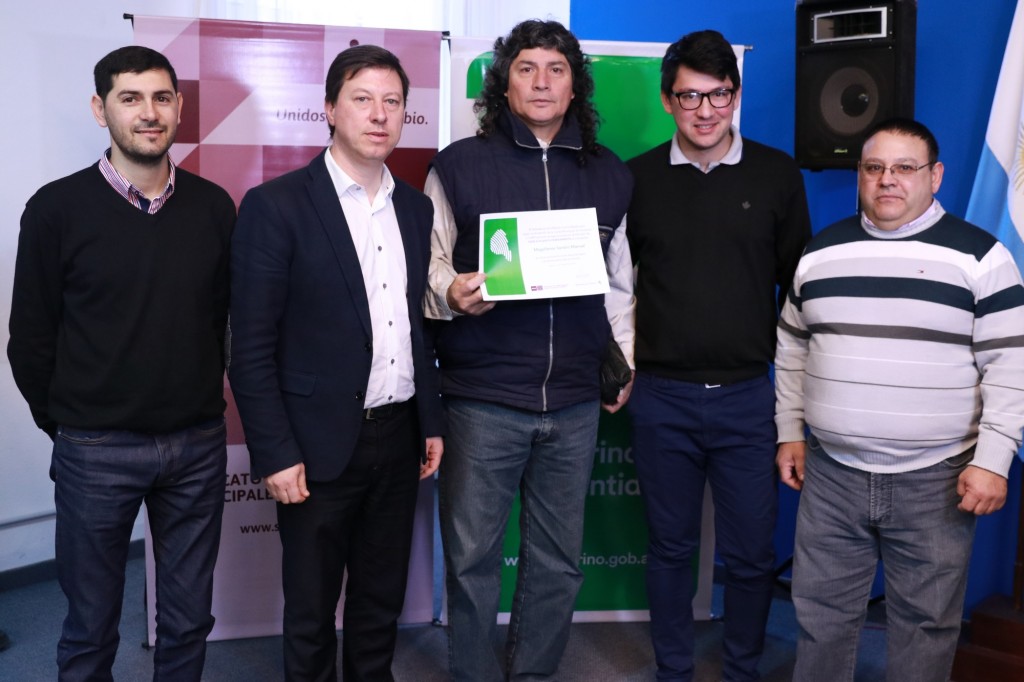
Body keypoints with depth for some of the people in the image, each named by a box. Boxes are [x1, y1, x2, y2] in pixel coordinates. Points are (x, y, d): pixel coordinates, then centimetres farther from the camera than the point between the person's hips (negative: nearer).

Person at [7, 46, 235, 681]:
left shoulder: (214, 206, 1)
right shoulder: (57, 209, -6)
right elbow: (31, 338, 0)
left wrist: (202, 404, 8)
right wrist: (64, 424, 5)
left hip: (199, 443, 2)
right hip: (97, 452, -2)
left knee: (188, 621, 14)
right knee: (91, 631, 12)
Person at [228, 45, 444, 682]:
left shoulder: (416, 207, 8)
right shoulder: (275, 205, -10)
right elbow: (252, 348, -11)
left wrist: (432, 422, 11)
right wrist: (275, 454, -14)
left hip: (399, 437, 5)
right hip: (320, 444, -5)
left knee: (382, 603, 18)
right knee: (311, 612, 11)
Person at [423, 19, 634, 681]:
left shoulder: (610, 174, 10)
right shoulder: (459, 165, 1)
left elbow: (620, 282, 15)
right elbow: (428, 265, 2)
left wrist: (625, 358, 8)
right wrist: (451, 294, -18)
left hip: (574, 403, 3)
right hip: (482, 398, -3)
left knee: (558, 560, 13)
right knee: (473, 557, 5)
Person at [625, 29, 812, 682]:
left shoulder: (778, 174, 1)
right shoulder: (637, 178, 2)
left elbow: (799, 283, 7)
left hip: (750, 396, 0)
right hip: (662, 396, 1)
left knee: (751, 553, 8)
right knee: (671, 547, 13)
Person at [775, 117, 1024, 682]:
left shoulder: (978, 254, -4)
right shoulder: (821, 251, 7)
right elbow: (791, 348, 15)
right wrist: (790, 432, 11)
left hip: (935, 482, -3)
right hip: (831, 474, 3)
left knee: (926, 624, 9)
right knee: (821, 615, 11)